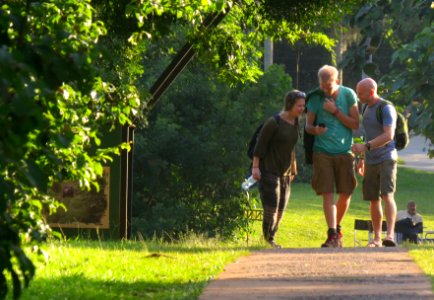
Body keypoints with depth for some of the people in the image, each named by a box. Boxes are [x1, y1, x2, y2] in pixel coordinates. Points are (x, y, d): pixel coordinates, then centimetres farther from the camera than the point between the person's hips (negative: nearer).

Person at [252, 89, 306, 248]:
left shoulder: (295, 123, 9)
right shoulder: (274, 123, -15)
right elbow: (260, 145, -12)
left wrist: (293, 170, 22)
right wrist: (255, 167, -14)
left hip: (285, 173, 7)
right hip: (269, 171, -7)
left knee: (280, 211, 7)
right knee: (271, 208, -12)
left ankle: (271, 239, 17)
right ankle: (267, 239, -1)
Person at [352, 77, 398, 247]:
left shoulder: (386, 108, -11)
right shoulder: (366, 108, 15)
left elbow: (388, 135, -22)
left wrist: (365, 147, -30)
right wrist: (362, 158, 23)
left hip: (386, 158, -8)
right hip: (371, 161, 8)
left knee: (387, 195, -19)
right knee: (374, 200, 7)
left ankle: (390, 234, -29)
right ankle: (377, 238, 13)